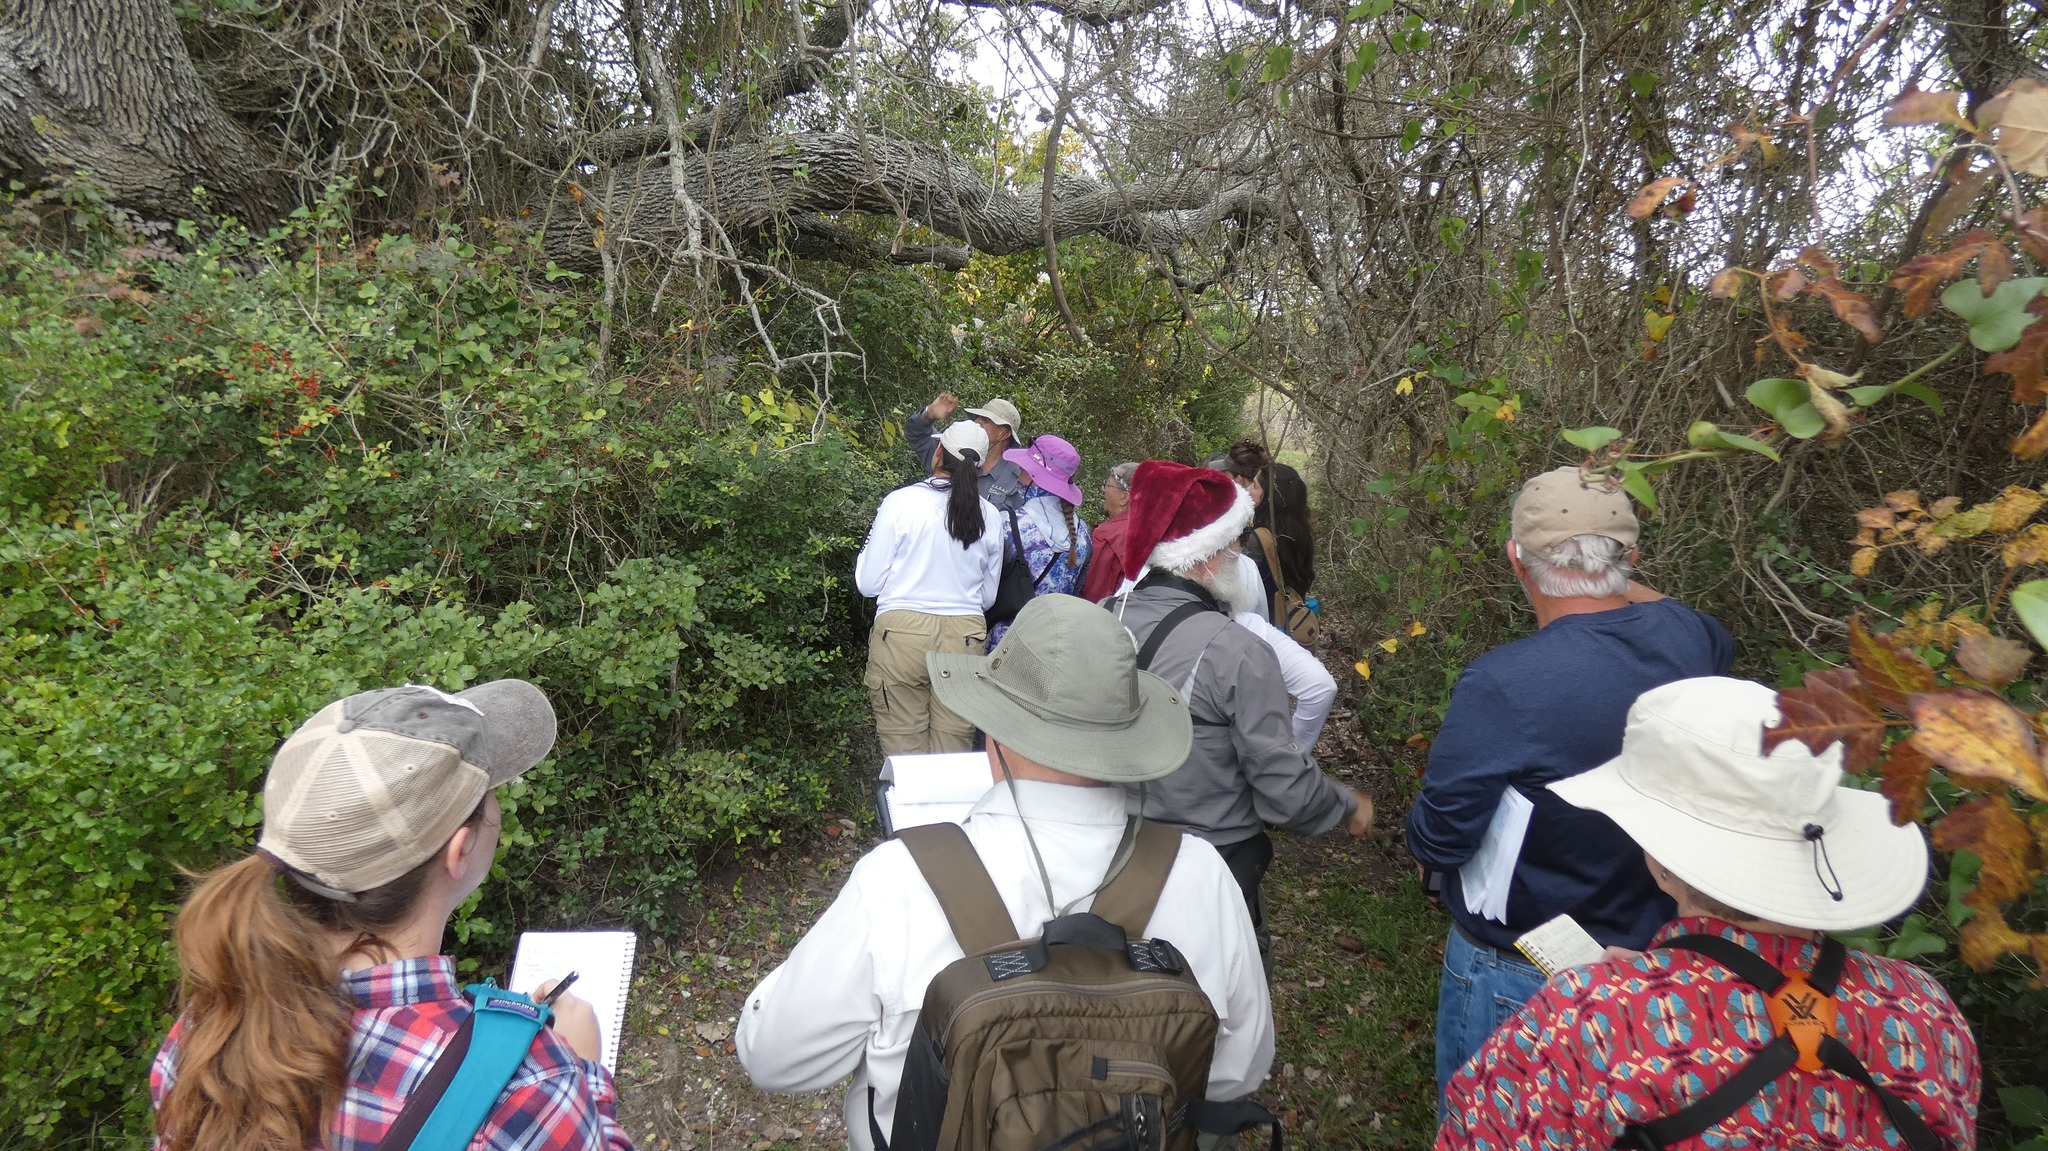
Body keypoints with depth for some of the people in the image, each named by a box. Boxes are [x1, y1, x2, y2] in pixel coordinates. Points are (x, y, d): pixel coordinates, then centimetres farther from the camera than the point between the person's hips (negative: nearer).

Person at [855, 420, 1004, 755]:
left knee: (904, 751, 7)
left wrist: (869, 546, 16)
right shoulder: (990, 517, 4)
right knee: (954, 754, 11)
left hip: (902, 631, -3)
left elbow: (868, 583, -2)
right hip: (966, 636, 3)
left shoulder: (900, 501, -6)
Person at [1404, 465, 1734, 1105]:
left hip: (1518, 974, -6)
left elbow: (1435, 843, -24)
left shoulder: (1501, 686, -34)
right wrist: (1620, 583, 20)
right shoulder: (1684, 637, -12)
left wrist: (1425, 850, -2)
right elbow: (1720, 644, 16)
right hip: (1656, 948, 6)